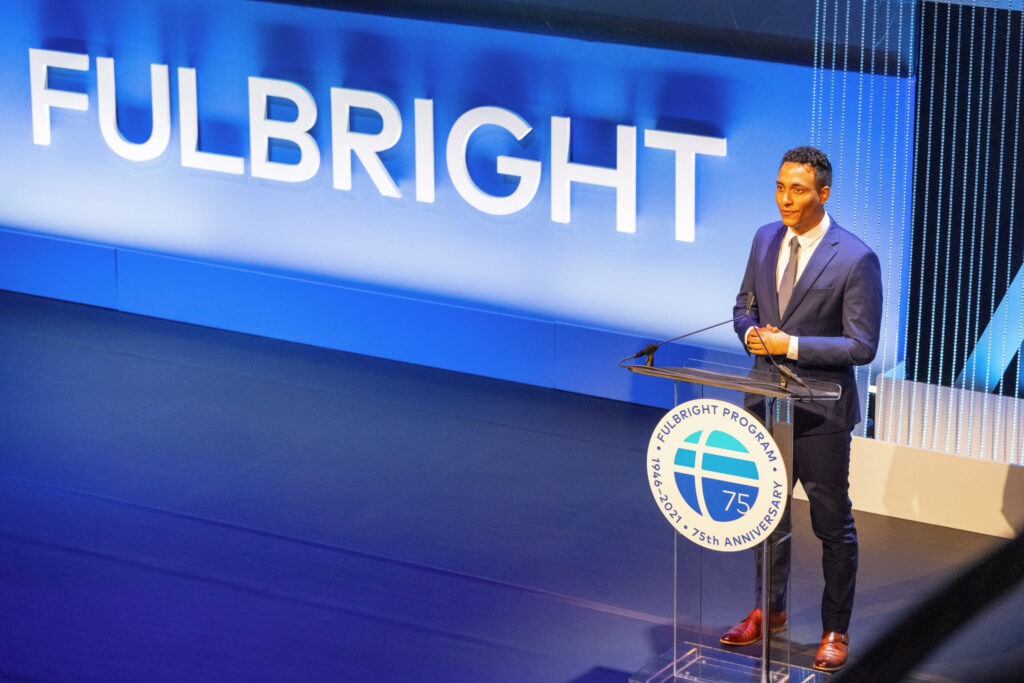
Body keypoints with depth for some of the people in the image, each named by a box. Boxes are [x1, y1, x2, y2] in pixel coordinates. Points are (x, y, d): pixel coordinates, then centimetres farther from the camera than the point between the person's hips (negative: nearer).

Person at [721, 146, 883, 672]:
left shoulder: (855, 259, -16)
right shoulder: (765, 239, 3)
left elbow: (862, 346, -17)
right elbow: (745, 305, 15)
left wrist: (791, 345, -23)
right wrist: (752, 332, -9)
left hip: (820, 411, -6)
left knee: (833, 525, 6)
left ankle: (836, 629, 19)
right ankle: (769, 610, 36)